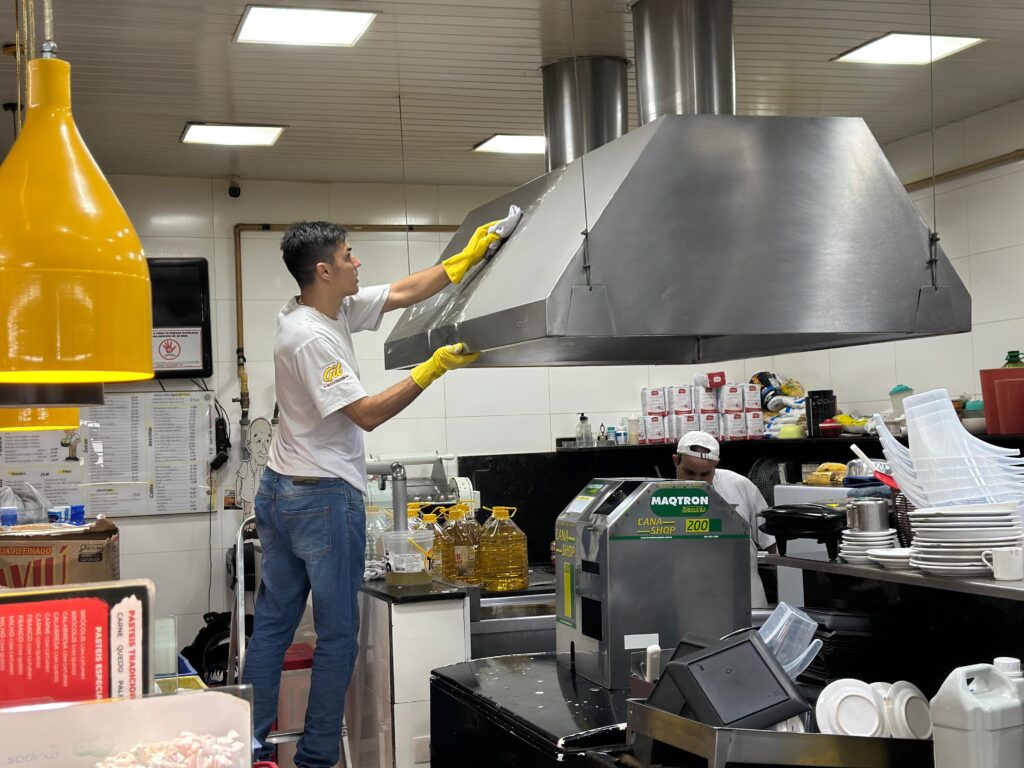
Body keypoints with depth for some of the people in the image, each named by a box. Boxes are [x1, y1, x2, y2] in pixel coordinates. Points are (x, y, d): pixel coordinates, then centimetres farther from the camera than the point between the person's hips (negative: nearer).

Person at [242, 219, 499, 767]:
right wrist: (433, 369, -18)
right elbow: (368, 414, -20)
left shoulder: (336, 309, 6)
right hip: (323, 496, -10)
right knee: (337, 633, 2)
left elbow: (403, 293, 12)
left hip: (279, 491, 10)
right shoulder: (312, 338, -20)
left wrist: (467, 258, 11)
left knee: (272, 624, 12)